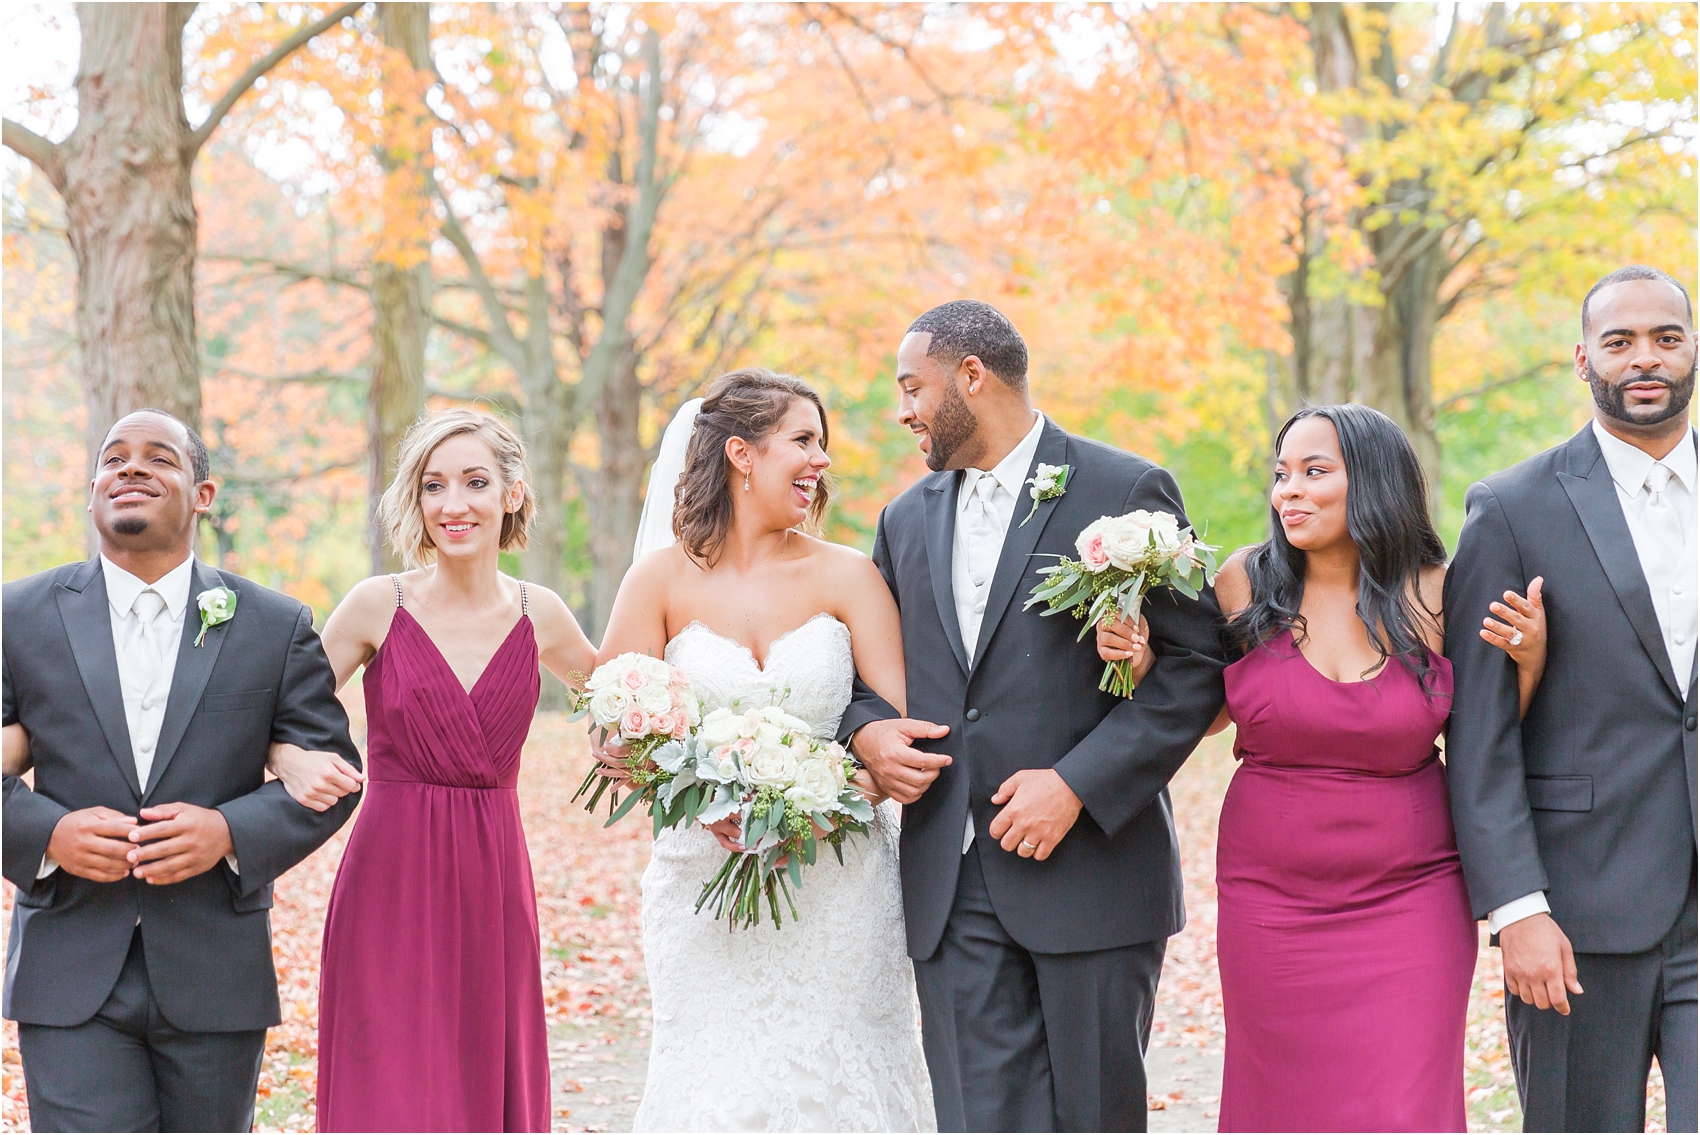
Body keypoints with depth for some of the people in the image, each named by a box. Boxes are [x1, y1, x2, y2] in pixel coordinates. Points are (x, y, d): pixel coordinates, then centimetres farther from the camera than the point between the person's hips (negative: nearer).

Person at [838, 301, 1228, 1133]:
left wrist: (1077, 784, -15)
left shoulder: (1125, 493, -3)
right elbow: (868, 667, 22)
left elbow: (1194, 664, -7)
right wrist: (866, 730, -2)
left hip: (1091, 869, -4)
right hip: (952, 889, 4)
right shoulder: (907, 520, 15)